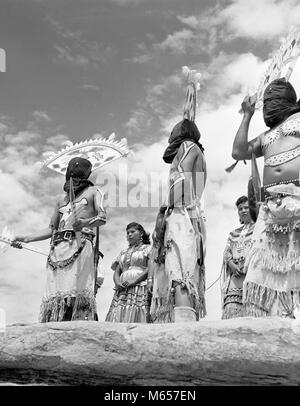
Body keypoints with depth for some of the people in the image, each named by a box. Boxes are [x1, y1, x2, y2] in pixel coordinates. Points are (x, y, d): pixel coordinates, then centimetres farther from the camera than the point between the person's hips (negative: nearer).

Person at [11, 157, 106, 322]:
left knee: (76, 292, -18)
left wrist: (84, 222, -21)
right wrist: (25, 239, 18)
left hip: (80, 246, -5)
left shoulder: (92, 191, 14)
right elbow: (51, 229, 27)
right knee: (54, 294, -6)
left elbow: (103, 218, -2)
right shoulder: (62, 199, 27)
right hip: (59, 249, 5)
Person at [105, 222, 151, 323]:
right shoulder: (123, 252, 27)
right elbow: (116, 271, 19)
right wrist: (117, 282, -4)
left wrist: (134, 281, -14)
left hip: (140, 287, -5)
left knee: (135, 319, -16)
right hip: (122, 290, 5)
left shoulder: (148, 248, 10)